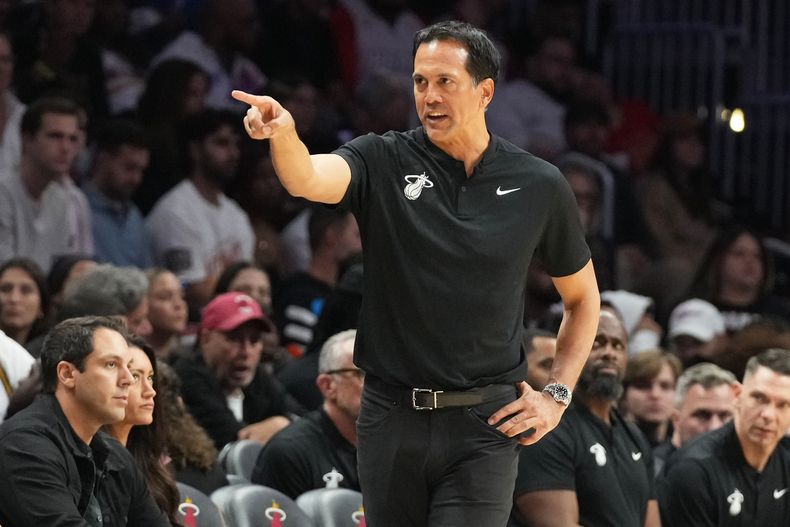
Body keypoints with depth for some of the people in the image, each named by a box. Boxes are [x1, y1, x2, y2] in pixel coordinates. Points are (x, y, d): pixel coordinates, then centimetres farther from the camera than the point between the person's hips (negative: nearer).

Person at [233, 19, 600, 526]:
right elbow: (307, 179, -23)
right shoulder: (383, 162, -1)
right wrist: (283, 134, -45)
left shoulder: (539, 185, 2)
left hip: (484, 426, -1)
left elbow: (584, 298, 15)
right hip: (391, 419, 1)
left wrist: (557, 395, 4)